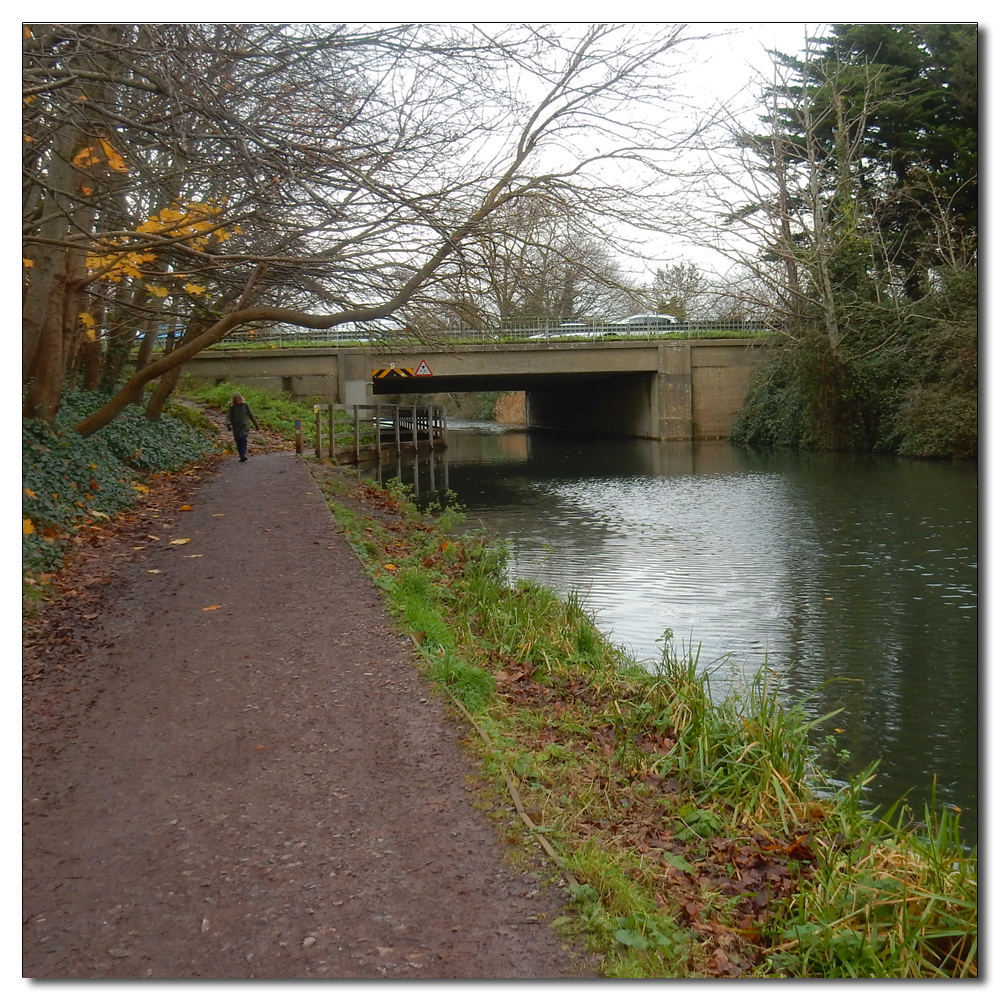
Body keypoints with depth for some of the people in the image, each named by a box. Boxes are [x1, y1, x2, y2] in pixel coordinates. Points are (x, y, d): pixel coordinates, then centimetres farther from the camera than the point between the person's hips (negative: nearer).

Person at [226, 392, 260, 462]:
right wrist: (228, 424, -21)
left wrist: (256, 425, 13)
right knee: (238, 442, 2)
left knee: (243, 439, -22)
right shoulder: (232, 407, 3)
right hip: (236, 427, 2)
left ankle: (243, 455, -28)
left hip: (245, 426, -2)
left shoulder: (245, 405, 3)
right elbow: (229, 417, -1)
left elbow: (251, 415, 9)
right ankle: (241, 456, 12)